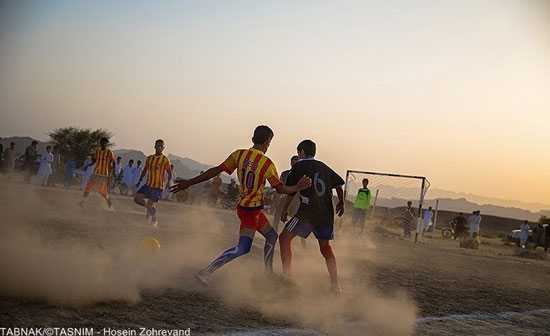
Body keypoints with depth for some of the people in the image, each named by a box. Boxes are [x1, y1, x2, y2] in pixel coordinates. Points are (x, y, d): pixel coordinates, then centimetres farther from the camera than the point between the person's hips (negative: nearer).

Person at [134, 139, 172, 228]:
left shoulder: (165, 160, -5)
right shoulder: (149, 158, 8)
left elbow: (169, 173, 0)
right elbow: (145, 170, 19)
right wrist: (139, 181, 12)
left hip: (158, 186, -5)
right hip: (148, 184, 5)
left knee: (150, 205, -9)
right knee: (137, 199, -9)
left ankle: (154, 220, 17)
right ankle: (148, 208, 19)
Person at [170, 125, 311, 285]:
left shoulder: (239, 154, -2)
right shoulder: (267, 164, -16)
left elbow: (216, 170, -5)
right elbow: (280, 189, -5)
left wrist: (189, 182, -2)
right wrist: (298, 187, 8)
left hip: (243, 204, 8)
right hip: (252, 209, -8)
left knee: (272, 236, 22)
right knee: (243, 248, -12)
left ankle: (268, 272, 31)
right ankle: (207, 271, -20)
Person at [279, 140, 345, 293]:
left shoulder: (299, 167, 1)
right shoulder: (324, 167, 15)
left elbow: (291, 192, 2)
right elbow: (339, 184, 21)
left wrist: (285, 210, 14)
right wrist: (341, 203, 35)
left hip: (307, 212, -5)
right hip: (327, 213, 5)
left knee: (285, 238, 7)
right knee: (325, 247, 14)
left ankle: (286, 276, -1)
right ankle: (335, 285, 7)